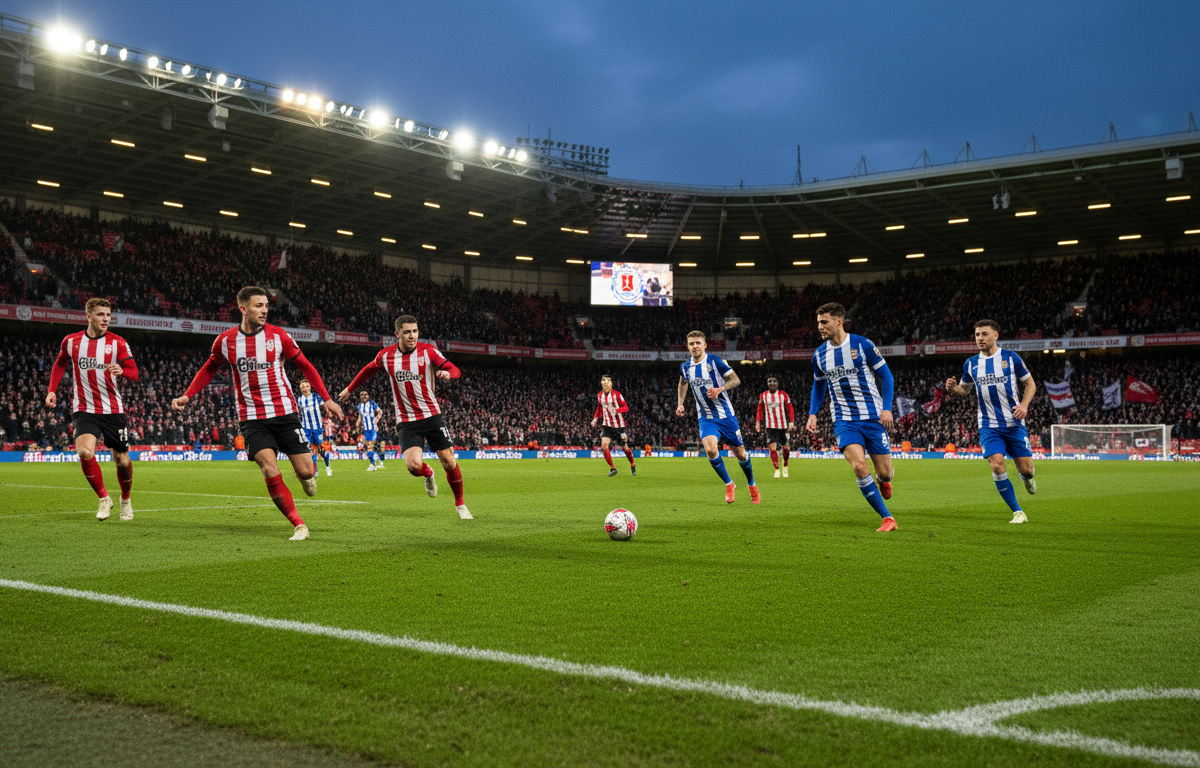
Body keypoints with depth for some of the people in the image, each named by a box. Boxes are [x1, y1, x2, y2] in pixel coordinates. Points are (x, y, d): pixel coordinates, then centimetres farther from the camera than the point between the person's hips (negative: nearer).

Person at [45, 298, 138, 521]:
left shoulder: (117, 343, 0)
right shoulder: (71, 341, 4)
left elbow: (134, 372, -7)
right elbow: (59, 364, 22)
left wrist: (121, 370, -29)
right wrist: (52, 390, 11)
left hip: (113, 409, 0)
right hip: (84, 409, 0)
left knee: (122, 461, 2)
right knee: (84, 452, -24)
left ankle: (126, 499, 31)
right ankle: (104, 498, -3)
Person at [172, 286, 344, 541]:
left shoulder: (278, 336, -3)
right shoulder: (225, 341, -1)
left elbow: (305, 366, 6)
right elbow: (209, 369, 18)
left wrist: (326, 399, 2)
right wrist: (187, 396, 8)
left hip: (284, 412, 0)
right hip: (252, 417, 0)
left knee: (304, 472, -4)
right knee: (271, 472, -15)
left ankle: (308, 474, 36)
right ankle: (299, 525, -3)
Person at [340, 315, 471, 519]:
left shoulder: (428, 351, -5)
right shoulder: (386, 355, 0)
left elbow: (455, 370, -9)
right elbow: (369, 370, 21)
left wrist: (447, 373, -32)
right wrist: (349, 389, 28)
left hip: (432, 415, 0)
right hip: (407, 420, 0)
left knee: (449, 462, -4)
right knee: (414, 465, -19)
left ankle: (460, 505, 20)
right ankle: (428, 474, 20)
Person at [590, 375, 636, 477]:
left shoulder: (616, 395, -13)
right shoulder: (599, 395, 3)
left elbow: (626, 408, -13)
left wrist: (616, 410, -31)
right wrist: (595, 418, 7)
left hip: (619, 425, -3)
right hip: (607, 425, 4)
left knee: (624, 447, 6)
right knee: (604, 445, -16)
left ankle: (632, 465, 34)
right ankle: (612, 468, -4)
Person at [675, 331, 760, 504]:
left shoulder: (714, 361, -11)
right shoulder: (685, 367, 2)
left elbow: (735, 380, -9)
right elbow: (683, 383, 24)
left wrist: (719, 389, -26)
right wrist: (680, 404, 12)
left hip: (726, 415, -2)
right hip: (706, 417, 2)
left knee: (740, 453, 5)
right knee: (710, 449, -23)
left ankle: (752, 485, 34)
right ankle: (728, 484, 0)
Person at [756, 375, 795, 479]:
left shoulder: (783, 395, 1)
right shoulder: (763, 396, 5)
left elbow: (790, 409, 3)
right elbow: (760, 410, 13)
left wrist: (792, 422, -5)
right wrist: (757, 422, 6)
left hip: (783, 426, 0)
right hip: (770, 427, 0)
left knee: (785, 447, 7)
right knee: (772, 448, -15)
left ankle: (785, 465, 33)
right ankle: (777, 469, -8)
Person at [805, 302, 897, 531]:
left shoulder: (862, 345, -8)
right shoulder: (819, 355, 4)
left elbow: (886, 376, -1)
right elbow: (818, 386, 19)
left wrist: (887, 408, -11)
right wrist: (812, 414, 6)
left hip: (873, 417, -2)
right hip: (844, 420, 2)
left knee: (884, 473, 0)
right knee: (858, 466, -20)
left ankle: (884, 480, 42)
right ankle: (887, 518, -9)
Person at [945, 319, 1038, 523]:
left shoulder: (1011, 358, -2)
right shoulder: (971, 364, 5)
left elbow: (1030, 384, 7)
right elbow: (965, 388, 18)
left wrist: (1024, 405, -11)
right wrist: (953, 388, -6)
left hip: (1014, 423, -1)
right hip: (989, 426, 1)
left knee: (1026, 469, -2)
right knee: (997, 466, -17)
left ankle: (1026, 477, 40)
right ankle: (1018, 512, -2)